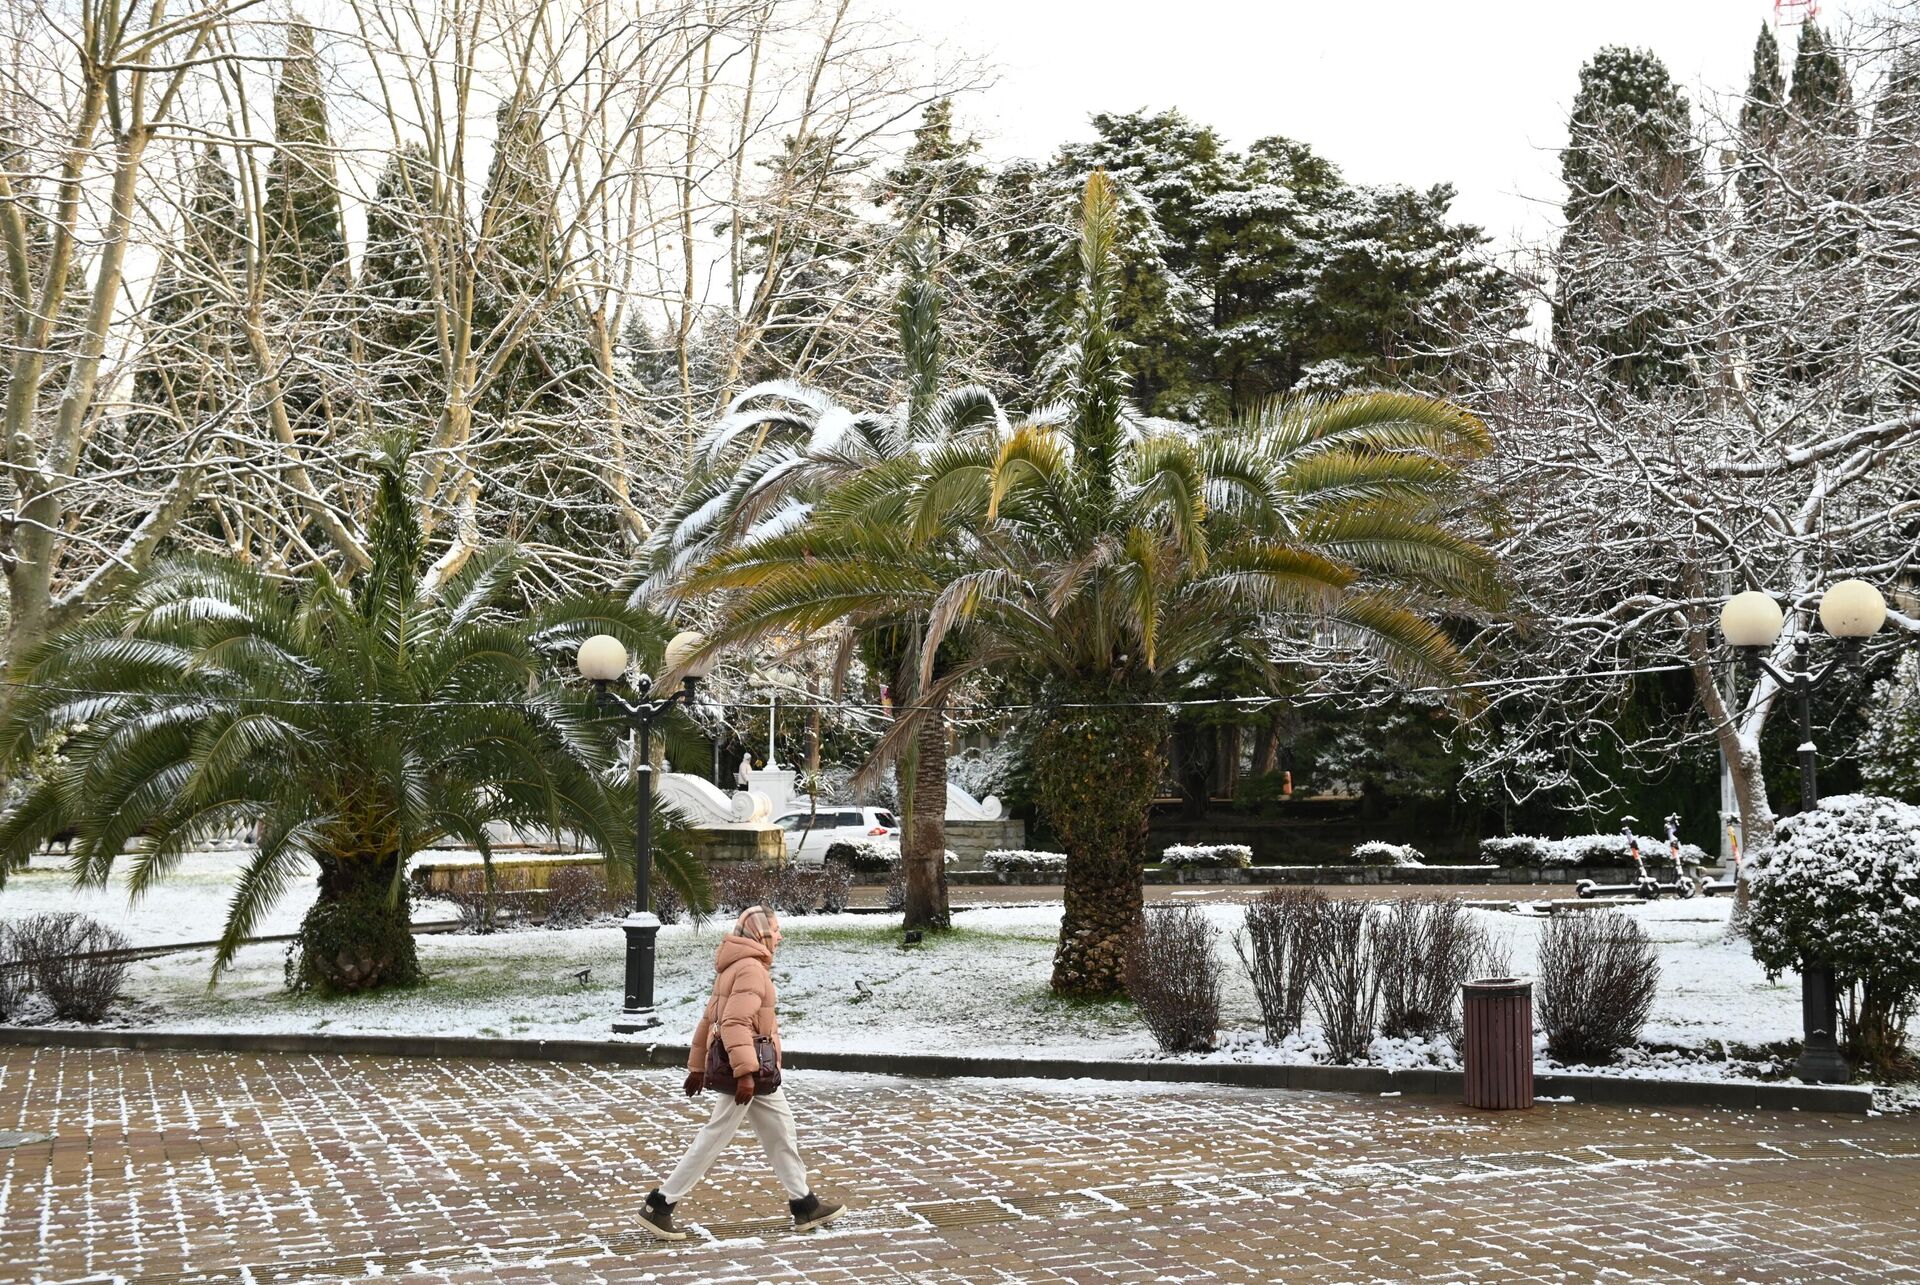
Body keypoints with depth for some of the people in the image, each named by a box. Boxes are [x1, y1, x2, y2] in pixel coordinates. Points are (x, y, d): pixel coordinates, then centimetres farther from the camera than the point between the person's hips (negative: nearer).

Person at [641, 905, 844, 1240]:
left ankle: (805, 1206, 21)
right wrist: (745, 1072, -31)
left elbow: (709, 1019, 17)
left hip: (758, 1073, 10)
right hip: (748, 1072, -10)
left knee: (782, 1133, 14)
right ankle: (659, 1206, 3)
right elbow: (735, 1023, -28)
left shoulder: (736, 967, 14)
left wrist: (697, 1066, 21)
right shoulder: (751, 968, -17)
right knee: (713, 1139, -3)